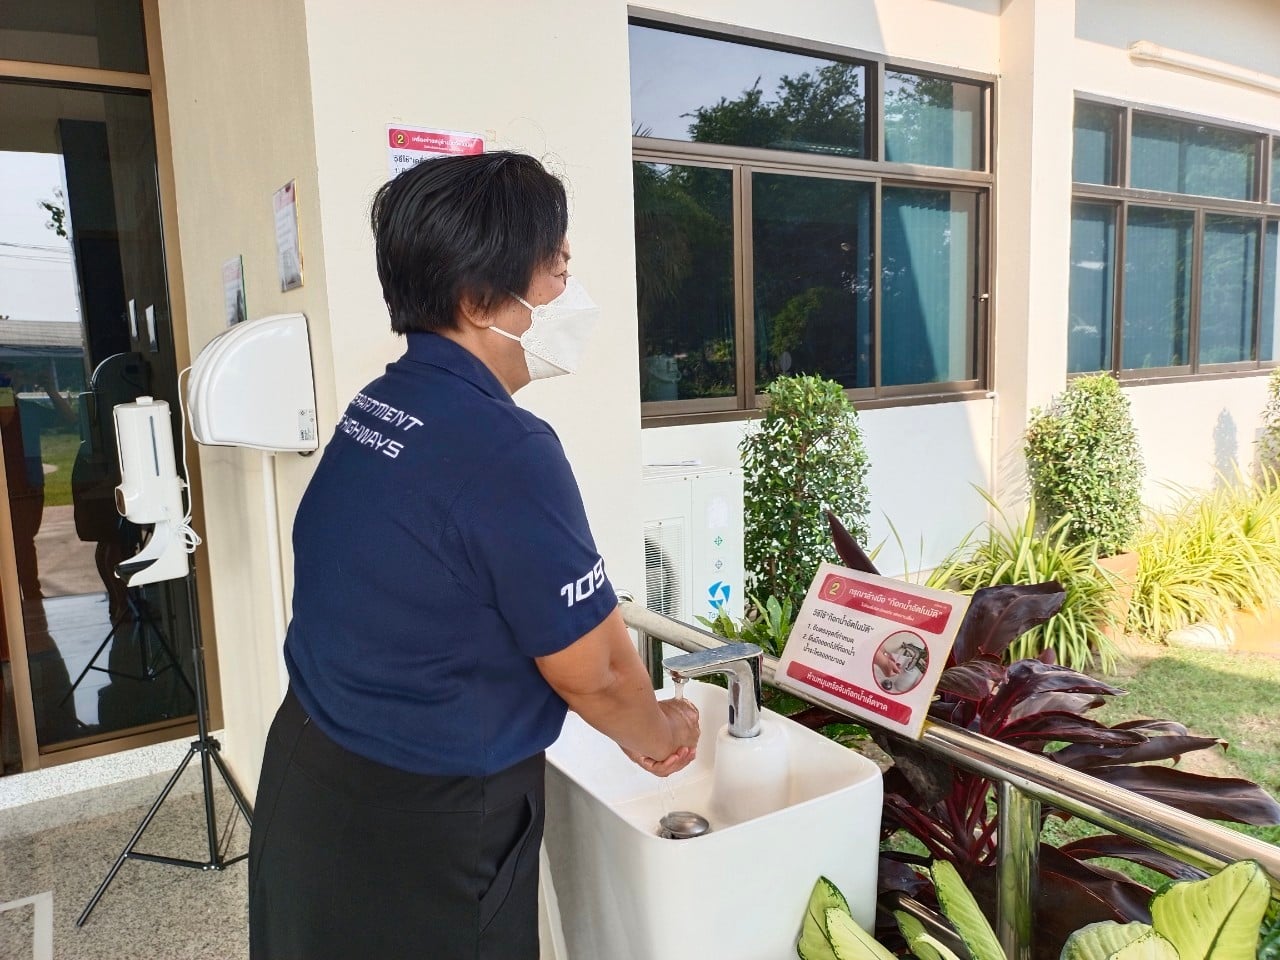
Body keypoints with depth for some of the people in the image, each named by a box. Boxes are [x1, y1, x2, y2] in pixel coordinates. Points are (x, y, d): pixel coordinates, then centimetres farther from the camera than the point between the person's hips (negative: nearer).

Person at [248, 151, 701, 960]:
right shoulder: (506, 450, -27)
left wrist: (633, 723, 13)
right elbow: (593, 671, -17)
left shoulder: (379, 407, -1)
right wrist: (661, 734, 5)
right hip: (419, 824, -8)